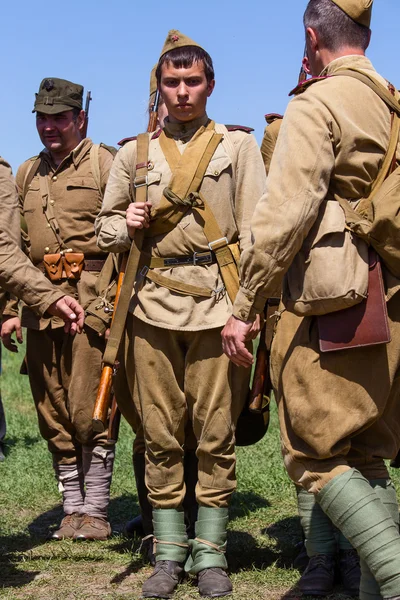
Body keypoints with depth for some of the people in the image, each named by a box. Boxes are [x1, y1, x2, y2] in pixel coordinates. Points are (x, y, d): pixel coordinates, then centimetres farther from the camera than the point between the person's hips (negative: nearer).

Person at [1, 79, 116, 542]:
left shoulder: (104, 164, 2)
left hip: (92, 301, -5)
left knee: (88, 411, -6)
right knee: (53, 414, 6)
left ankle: (96, 511, 5)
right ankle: (72, 508, 15)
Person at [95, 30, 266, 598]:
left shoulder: (237, 145, 9)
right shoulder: (134, 155, 15)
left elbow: (255, 228, 2)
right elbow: (104, 229, 18)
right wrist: (126, 225, -6)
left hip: (216, 303, -2)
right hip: (154, 305, 2)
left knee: (216, 430, 0)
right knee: (160, 433, 3)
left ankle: (210, 552, 9)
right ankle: (169, 552, 12)